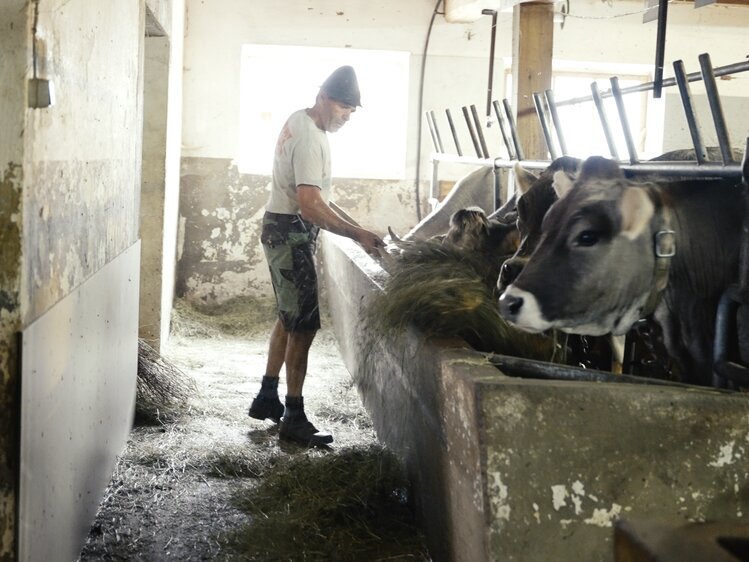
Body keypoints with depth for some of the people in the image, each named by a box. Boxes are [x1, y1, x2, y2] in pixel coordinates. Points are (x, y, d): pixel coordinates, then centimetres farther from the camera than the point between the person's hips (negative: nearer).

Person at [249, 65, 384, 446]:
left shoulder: (299, 121, 10)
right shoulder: (311, 139, -22)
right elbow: (309, 205, -30)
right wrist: (357, 234, -30)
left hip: (283, 229, 11)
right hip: (291, 234, -11)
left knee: (289, 317, 19)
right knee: (304, 325, -8)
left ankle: (267, 398, 29)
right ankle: (294, 418, -2)